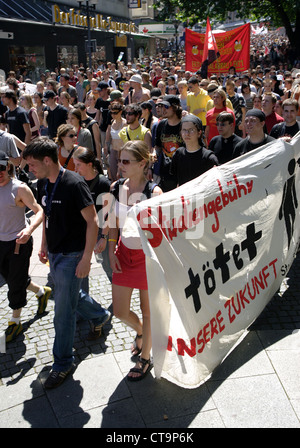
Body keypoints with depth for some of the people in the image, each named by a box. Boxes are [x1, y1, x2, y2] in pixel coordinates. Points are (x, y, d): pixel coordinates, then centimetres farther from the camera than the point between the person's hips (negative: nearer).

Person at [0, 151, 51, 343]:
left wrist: (29, 229, -37)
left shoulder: (19, 188, -16)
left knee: (16, 283, 6)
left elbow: (39, 211, -20)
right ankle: (42, 292, 46)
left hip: (19, 242, -6)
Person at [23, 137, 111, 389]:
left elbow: (92, 222, -20)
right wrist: (44, 245, 15)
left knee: (64, 311, 1)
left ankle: (63, 363, 18)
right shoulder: (43, 183, 2)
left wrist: (86, 259, -20)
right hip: (54, 253, 8)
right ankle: (100, 316, 52)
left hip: (72, 255, -8)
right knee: (71, 295, 24)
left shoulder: (74, 184, -22)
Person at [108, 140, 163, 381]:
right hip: (124, 254, 5)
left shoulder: (154, 192, -18)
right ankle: (140, 331, 47)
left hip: (148, 255, -5)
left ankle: (145, 359, 32)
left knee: (148, 311, 10)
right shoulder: (116, 187, -2)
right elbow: (114, 222, 9)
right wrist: (112, 251, 3)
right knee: (120, 311, 12)